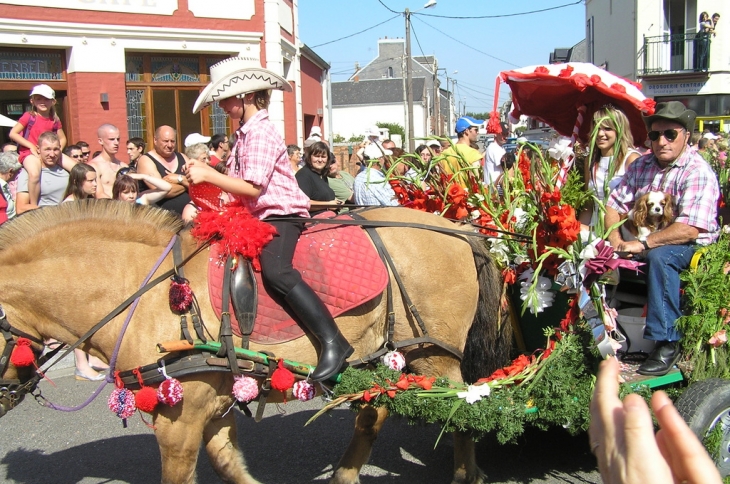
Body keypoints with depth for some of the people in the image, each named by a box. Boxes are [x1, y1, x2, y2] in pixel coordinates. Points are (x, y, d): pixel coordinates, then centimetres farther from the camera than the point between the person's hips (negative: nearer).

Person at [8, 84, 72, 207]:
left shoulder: (55, 120, 7)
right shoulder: (29, 116, -4)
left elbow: (62, 139, 16)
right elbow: (12, 134, -8)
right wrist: (31, 146, -13)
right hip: (30, 153, -5)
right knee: (34, 173, -38)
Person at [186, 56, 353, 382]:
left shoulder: (260, 132, -13)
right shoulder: (245, 132, 17)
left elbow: (252, 187, -21)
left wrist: (208, 175, -19)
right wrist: (204, 172, 6)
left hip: (280, 215, -11)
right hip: (257, 216, 11)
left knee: (275, 271, -33)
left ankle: (333, 343, -34)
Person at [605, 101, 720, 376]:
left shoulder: (698, 173, -13)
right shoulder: (642, 166, 7)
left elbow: (689, 229, -25)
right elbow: (615, 204, 4)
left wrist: (643, 244, -28)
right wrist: (615, 240, -13)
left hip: (692, 247, -6)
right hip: (644, 244, 6)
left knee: (659, 256, -36)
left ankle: (667, 343, -29)